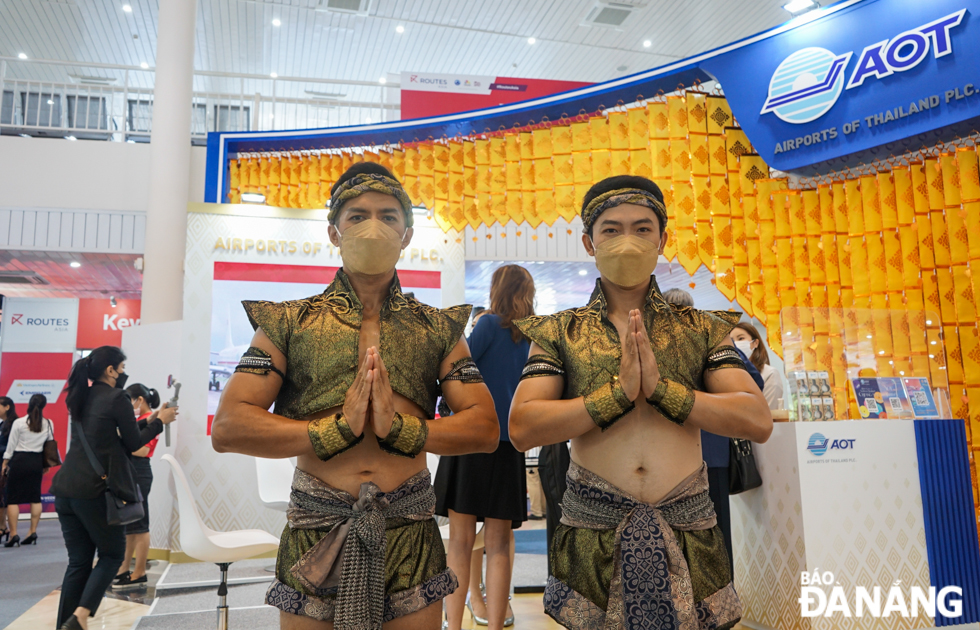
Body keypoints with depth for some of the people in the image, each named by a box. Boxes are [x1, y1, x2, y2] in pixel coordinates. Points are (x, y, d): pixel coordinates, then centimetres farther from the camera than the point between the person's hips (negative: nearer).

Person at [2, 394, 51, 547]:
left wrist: (5, 463, 6)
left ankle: (13, 535, 0)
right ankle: (33, 533, 11)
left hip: (19, 460, -3)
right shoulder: (48, 424, 1)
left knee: (12, 499, 3)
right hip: (37, 462, 4)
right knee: (35, 498, 9)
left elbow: (11, 446, -5)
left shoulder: (19, 422, -9)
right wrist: (45, 465, 16)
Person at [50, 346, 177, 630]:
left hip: (66, 489, 7)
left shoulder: (82, 398, 14)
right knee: (112, 555, 7)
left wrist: (147, 421, 25)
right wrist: (160, 422, 9)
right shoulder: (117, 398, -9)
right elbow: (132, 444, -3)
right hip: (95, 490, -7)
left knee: (78, 561, 12)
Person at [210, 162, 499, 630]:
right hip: (314, 536, 0)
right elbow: (227, 428, -5)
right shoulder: (288, 322, 3)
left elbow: (486, 429, 0)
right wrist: (336, 429, -14)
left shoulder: (439, 328, 7)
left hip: (410, 536, 1)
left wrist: (401, 428, -14)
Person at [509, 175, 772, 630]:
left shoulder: (701, 329, 7)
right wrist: (618, 392, -18)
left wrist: (660, 387, -16)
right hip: (593, 534, -1)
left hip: (689, 535, 1)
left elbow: (758, 421, -4)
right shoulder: (559, 332, 3)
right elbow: (522, 429, -9)